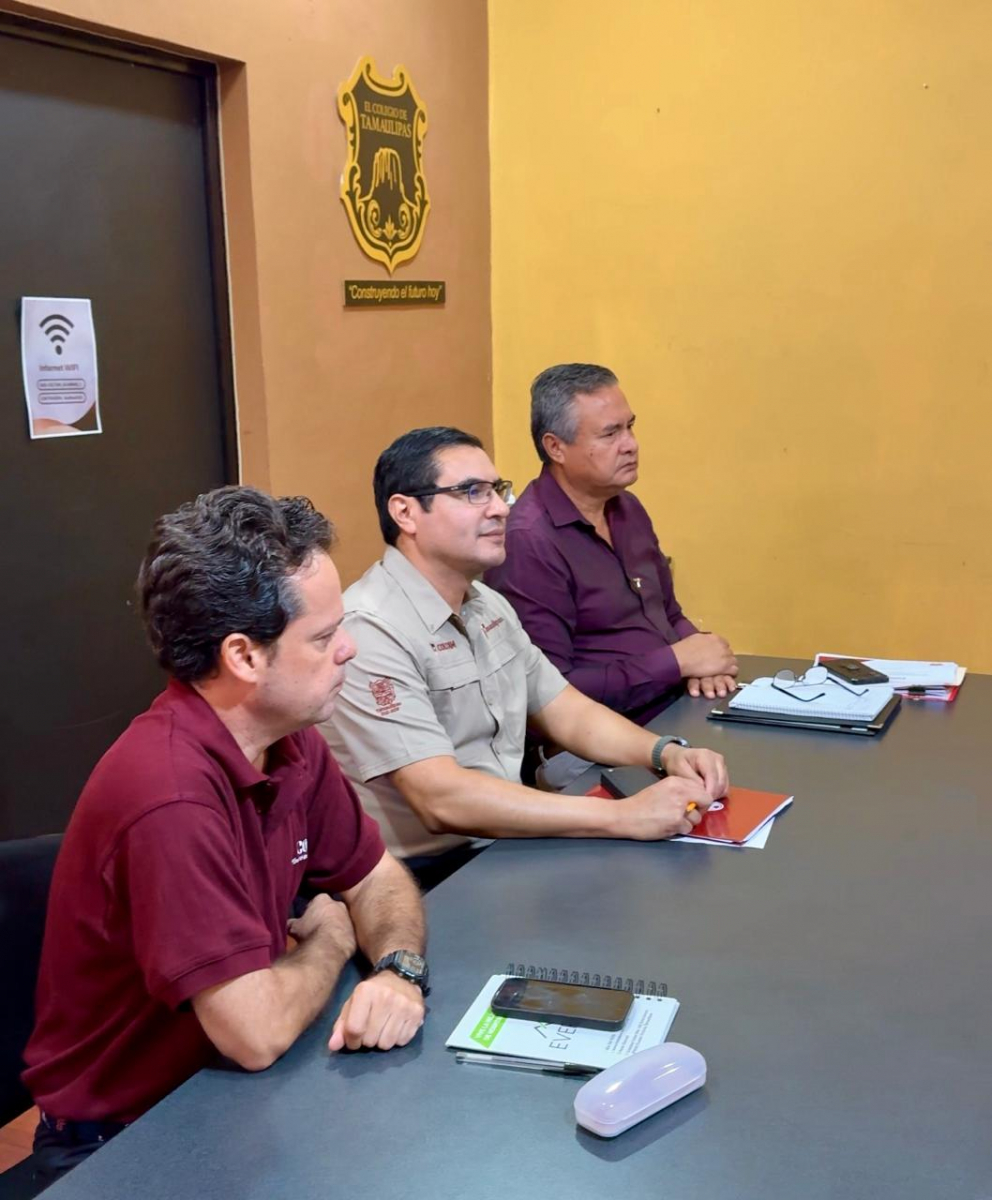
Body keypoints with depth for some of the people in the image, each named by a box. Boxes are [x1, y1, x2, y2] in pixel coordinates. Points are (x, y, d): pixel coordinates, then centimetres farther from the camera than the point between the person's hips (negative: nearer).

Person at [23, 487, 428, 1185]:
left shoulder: (293, 743, -5)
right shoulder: (170, 794, -30)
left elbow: (377, 878, 8)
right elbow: (257, 1034, -29)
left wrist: (399, 971, -13)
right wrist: (330, 939, -8)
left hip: (231, 1091, 7)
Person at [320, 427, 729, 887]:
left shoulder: (489, 606, 9)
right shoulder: (369, 631, -21)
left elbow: (567, 712, 14)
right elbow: (442, 800, -27)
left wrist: (668, 752, -5)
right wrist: (621, 816, -30)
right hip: (427, 879, -8)